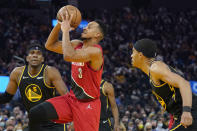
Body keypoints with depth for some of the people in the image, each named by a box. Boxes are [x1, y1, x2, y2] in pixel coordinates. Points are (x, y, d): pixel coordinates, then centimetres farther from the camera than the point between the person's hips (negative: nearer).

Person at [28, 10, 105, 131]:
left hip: (87, 104, -7)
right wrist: (60, 24, -2)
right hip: (71, 98, 7)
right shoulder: (77, 45, 6)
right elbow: (50, 45, 11)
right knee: (34, 115, -10)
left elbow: (68, 56, -36)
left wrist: (66, 30, -25)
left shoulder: (95, 51, -21)